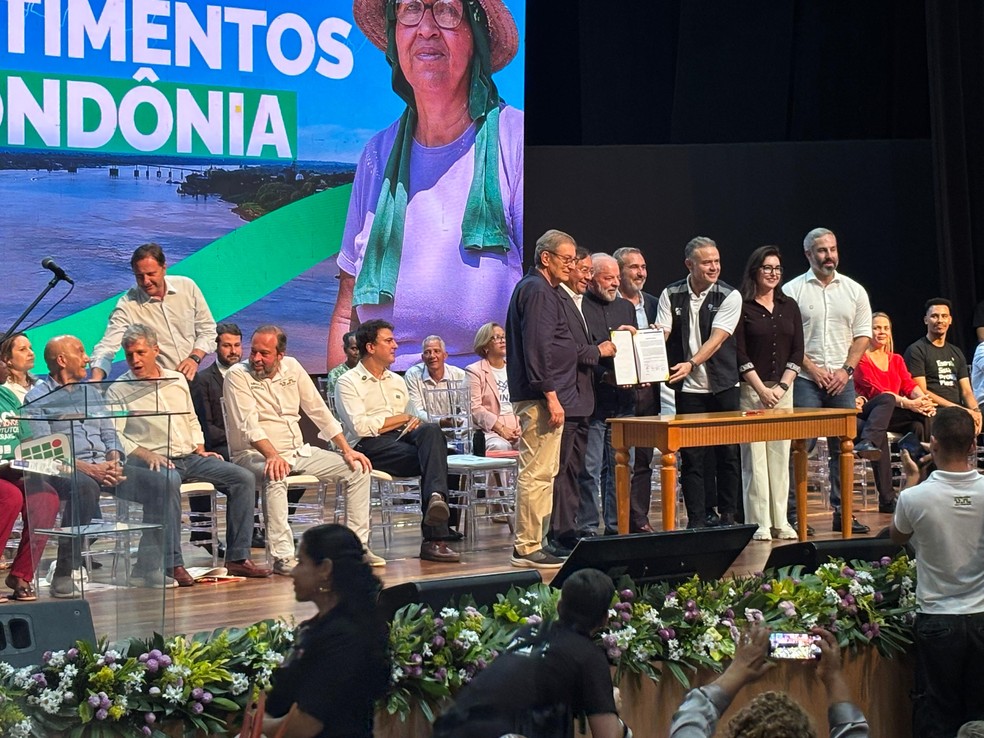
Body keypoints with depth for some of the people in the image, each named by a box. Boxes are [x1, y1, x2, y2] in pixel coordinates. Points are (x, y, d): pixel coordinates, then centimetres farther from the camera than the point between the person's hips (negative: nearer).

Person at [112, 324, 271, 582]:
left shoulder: (177, 380, 17)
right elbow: (114, 434, -9)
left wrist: (200, 451, 11)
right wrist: (146, 454, -21)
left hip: (191, 457, 6)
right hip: (156, 461, -6)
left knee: (243, 478, -11)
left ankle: (237, 557, -11)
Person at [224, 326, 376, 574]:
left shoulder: (292, 368, 7)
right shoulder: (238, 376, -10)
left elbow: (319, 411, 11)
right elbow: (248, 425, -22)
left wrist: (346, 449, 3)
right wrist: (272, 455, -38)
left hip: (298, 451, 6)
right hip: (254, 454, -6)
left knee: (357, 468, -5)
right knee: (276, 477, -40)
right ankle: (282, 557, -40)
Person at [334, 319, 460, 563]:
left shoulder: (397, 381, 29)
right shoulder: (348, 383, 7)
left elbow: (415, 419, 26)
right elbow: (360, 426, -8)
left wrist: (416, 423, -2)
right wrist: (402, 419, -1)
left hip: (403, 438, 6)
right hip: (370, 446, -5)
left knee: (431, 430, -33)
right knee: (430, 459, -33)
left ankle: (436, 498, -51)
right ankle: (435, 537, -40)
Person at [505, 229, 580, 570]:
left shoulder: (534, 288, 20)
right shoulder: (537, 291, -13)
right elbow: (537, 348, -20)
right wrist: (551, 396, -22)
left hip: (540, 397, 11)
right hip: (540, 398, -11)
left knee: (543, 472, 14)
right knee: (537, 472, -9)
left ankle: (531, 543, 18)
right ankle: (527, 548, -7)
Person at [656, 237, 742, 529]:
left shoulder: (729, 296, -3)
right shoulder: (671, 295, 3)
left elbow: (717, 338, -14)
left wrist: (691, 364, -27)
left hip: (723, 386, -1)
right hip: (688, 388, 1)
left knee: (728, 453, 3)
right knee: (691, 456, 1)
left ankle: (727, 516, 13)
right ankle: (696, 521, 7)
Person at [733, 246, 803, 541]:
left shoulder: (789, 307, 10)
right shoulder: (742, 307, -4)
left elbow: (797, 351, 8)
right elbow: (739, 354, -7)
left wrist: (781, 387, -4)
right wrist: (762, 390, -11)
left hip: (783, 389, 4)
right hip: (751, 390, -4)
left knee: (780, 456, 5)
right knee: (754, 456, -5)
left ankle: (780, 521, 9)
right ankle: (759, 523, -2)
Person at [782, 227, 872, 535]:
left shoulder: (854, 290, 10)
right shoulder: (792, 290, 0)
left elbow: (862, 335, 9)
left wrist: (846, 370, -4)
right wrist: (812, 369, -10)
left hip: (841, 380, 4)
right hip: (805, 380, -4)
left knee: (843, 447, 5)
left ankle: (842, 512, 11)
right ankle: (793, 513, -5)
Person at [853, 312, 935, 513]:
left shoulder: (896, 360, 22)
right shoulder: (861, 359, 1)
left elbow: (909, 384, 4)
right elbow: (875, 390, -14)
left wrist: (922, 399, -21)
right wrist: (907, 403, -28)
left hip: (893, 416, 5)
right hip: (866, 414, -5)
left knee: (921, 421, -28)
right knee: (886, 399, -39)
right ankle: (868, 443, -64)